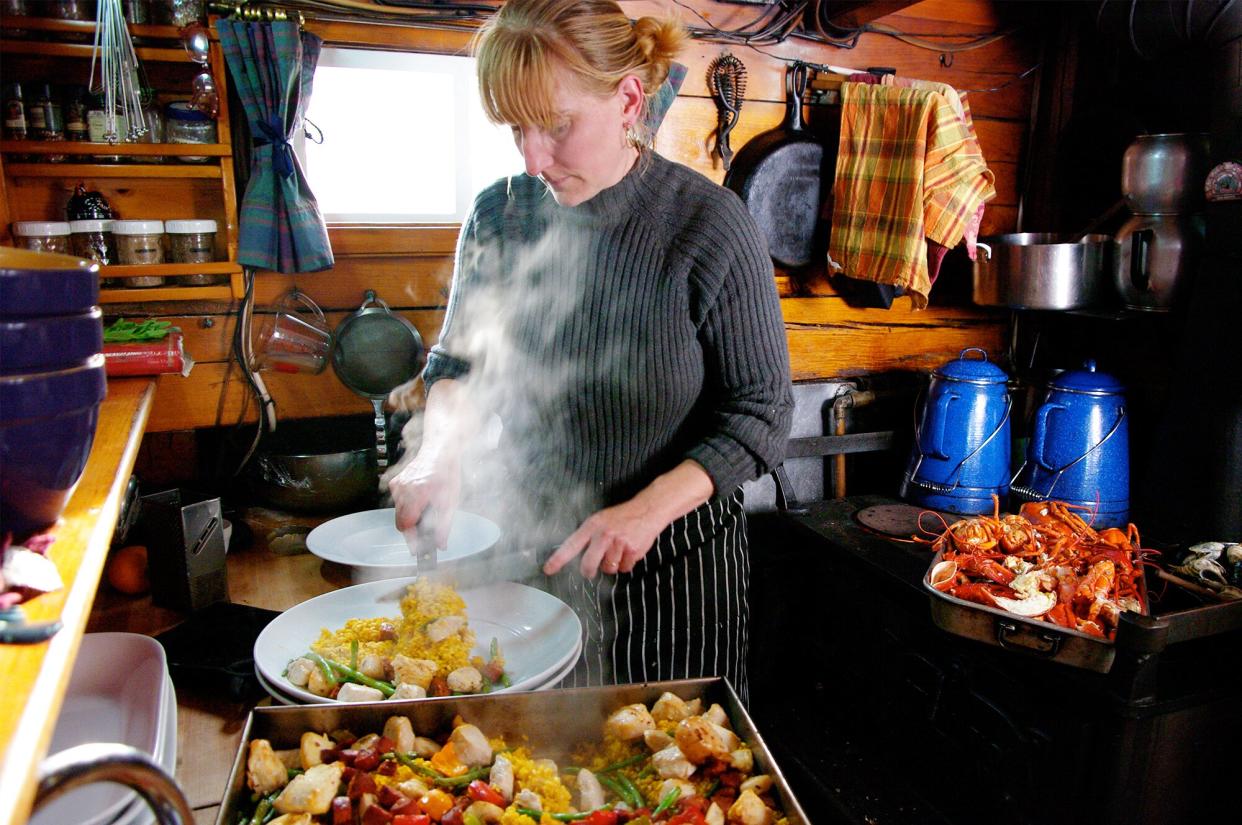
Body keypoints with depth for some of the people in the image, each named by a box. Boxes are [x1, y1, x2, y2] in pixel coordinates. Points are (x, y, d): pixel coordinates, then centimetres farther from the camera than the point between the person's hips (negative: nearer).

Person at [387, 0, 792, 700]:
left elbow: (762, 411, -13)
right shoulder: (499, 216, -5)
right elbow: (457, 361, 6)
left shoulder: (710, 224, -16)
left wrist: (652, 508, -25)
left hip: (673, 565, -3)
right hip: (530, 550, 3)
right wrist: (441, 452, -14)